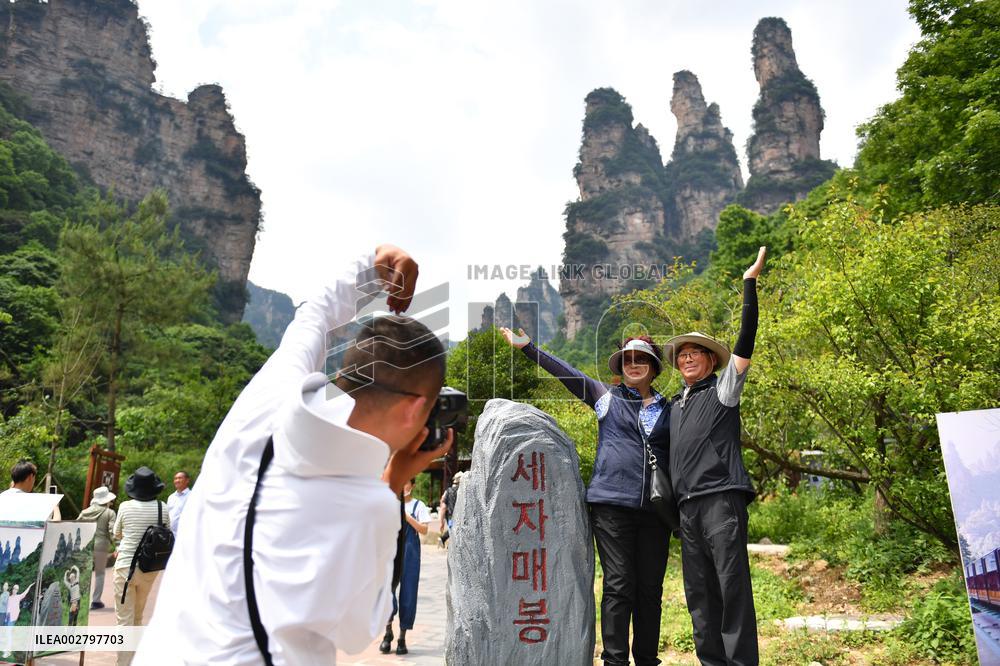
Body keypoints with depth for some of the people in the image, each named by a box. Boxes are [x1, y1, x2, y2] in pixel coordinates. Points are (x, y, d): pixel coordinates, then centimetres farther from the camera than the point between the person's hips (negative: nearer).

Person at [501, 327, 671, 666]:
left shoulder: (669, 409, 15)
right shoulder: (607, 397, 9)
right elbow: (565, 372, 6)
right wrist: (527, 346, 2)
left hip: (655, 510, 3)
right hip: (612, 504, -3)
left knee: (650, 589, 7)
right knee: (619, 587, -4)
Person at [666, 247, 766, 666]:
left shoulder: (722, 391, 5)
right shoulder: (676, 405, 22)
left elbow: (745, 341, -5)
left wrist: (750, 283, -10)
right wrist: (672, 503, 19)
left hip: (721, 499, -6)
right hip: (687, 506, 6)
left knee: (732, 585, -7)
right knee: (699, 591, 7)